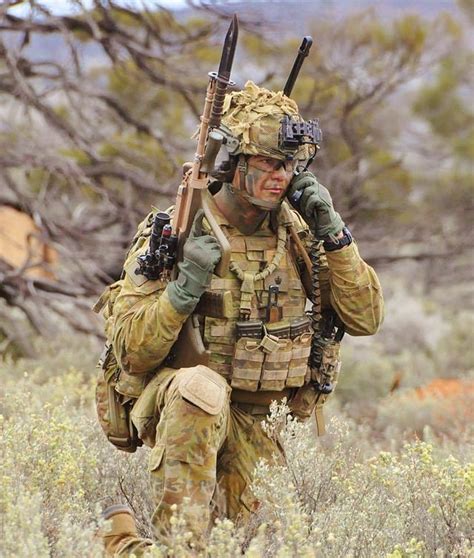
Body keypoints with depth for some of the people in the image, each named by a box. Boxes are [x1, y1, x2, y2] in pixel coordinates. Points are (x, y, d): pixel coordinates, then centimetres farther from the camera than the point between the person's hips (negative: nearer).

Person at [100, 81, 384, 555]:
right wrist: (186, 286, -30)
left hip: (259, 426, 5)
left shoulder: (297, 235, 2)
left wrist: (333, 233, -12)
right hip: (176, 406, -5)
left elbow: (365, 318, -2)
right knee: (201, 386, -39)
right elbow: (131, 355, -15)